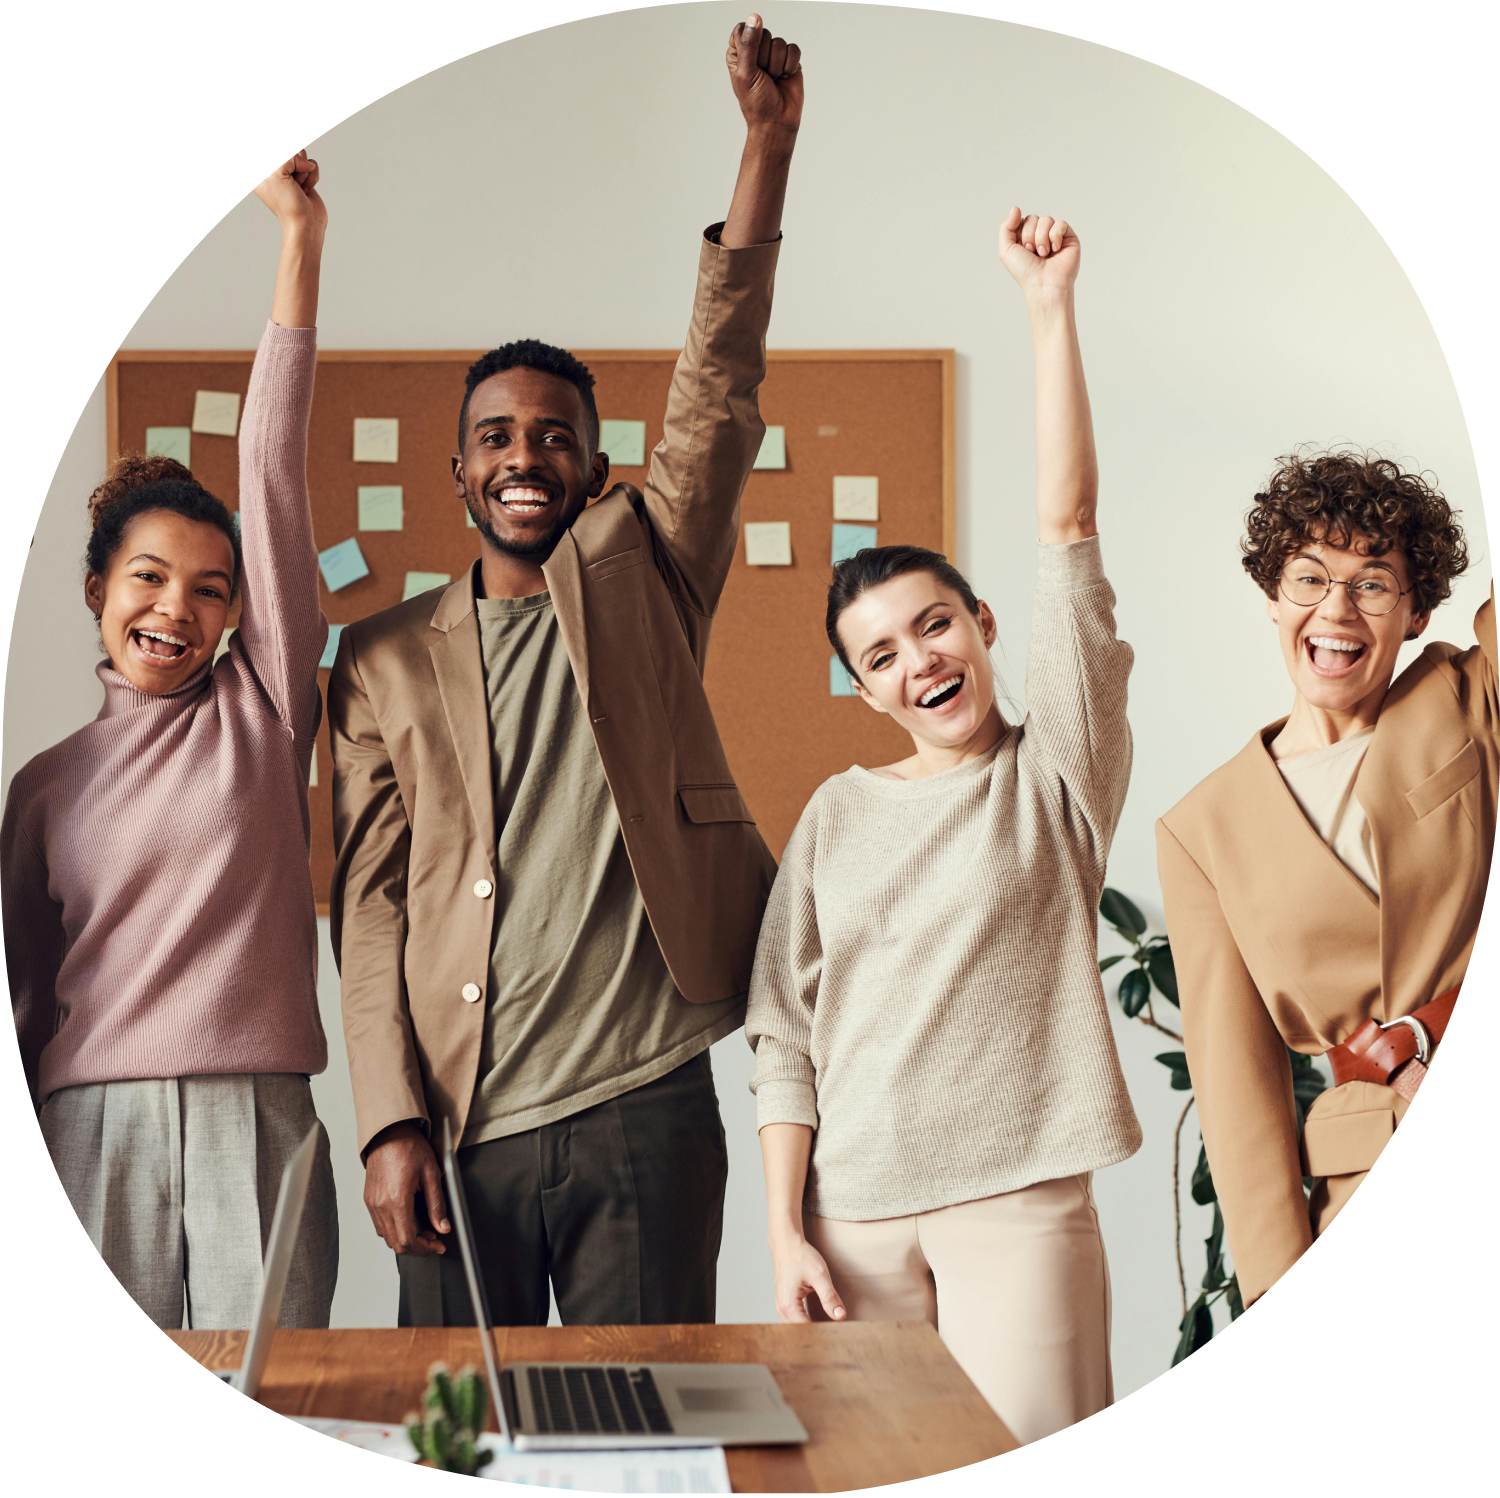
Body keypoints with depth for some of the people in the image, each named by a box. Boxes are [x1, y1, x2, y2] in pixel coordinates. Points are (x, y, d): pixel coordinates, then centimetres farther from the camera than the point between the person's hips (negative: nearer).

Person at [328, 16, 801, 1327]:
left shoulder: (642, 580, 9)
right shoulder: (384, 660, 10)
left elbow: (719, 397, -2)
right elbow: (370, 902, 5)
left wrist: (770, 140, -10)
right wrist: (390, 1121, -5)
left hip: (645, 1109, -1)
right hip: (461, 1125, 1)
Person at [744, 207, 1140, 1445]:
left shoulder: (1057, 773, 3)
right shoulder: (838, 815, 10)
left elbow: (1067, 522, -4)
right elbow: (784, 1034, 9)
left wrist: (1050, 307, -7)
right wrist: (784, 1229, -1)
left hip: (1019, 1200, -2)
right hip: (854, 1212, 2)